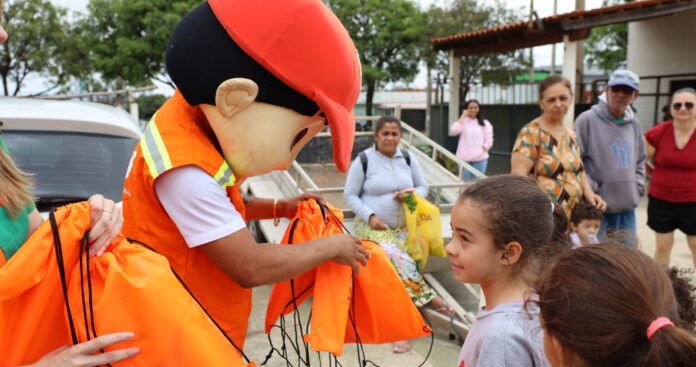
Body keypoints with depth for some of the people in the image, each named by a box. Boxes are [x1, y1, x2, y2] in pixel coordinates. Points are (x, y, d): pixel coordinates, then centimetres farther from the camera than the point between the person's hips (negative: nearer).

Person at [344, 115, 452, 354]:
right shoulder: (364, 160, -5)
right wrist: (370, 216, -16)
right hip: (372, 228, -4)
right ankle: (427, 298, -13)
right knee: (401, 261, -29)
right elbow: (350, 195, -2)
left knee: (397, 270, -18)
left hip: (403, 227, 4)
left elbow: (423, 187, 16)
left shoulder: (408, 159, 7)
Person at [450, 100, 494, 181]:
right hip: (464, 158, 0)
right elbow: (454, 130, -15)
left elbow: (489, 140, 3)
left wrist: (482, 150, -11)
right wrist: (463, 116, -8)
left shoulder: (485, 123, 8)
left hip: (480, 158, 1)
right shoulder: (463, 121, 5)